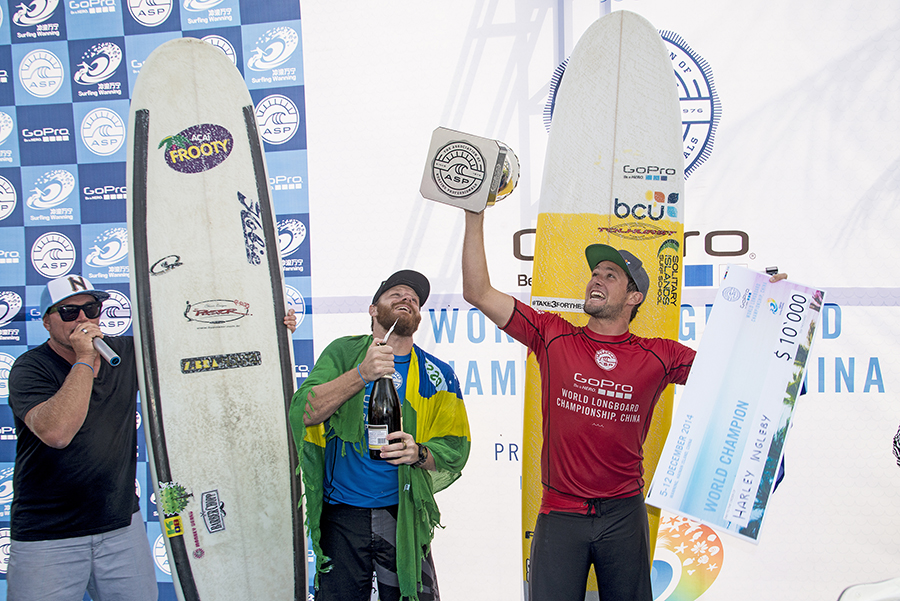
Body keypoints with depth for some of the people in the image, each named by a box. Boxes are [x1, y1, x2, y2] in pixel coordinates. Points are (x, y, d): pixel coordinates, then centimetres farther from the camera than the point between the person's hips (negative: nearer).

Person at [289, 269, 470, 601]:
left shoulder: (437, 376, 3)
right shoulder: (343, 353, 1)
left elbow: (455, 449, 0)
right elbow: (303, 412, -13)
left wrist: (419, 454, -21)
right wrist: (362, 373, -25)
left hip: (403, 515, 1)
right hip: (343, 515, 0)